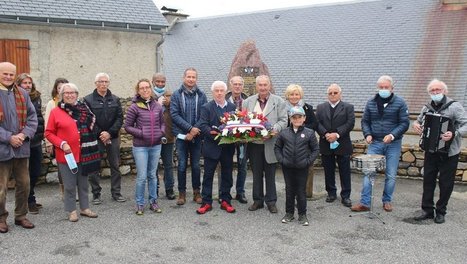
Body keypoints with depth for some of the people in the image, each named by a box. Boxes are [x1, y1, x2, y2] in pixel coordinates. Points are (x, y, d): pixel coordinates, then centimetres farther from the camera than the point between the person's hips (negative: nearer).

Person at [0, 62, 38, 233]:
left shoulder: (23, 94, 8)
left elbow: (33, 116, 7)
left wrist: (24, 134, -9)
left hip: (21, 147, 4)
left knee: (24, 184, 12)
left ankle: (21, 216, 27)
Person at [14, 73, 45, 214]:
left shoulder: (36, 98, 10)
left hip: (36, 141, 6)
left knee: (35, 173, 12)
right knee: (27, 174, 3)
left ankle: (29, 200, 27)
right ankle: (30, 201, 13)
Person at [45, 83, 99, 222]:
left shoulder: (83, 109, 6)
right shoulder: (55, 112, -4)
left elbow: (90, 128, 17)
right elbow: (49, 133, -4)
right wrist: (62, 144, -16)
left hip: (83, 153, 4)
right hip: (66, 155, -3)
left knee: (83, 183, 14)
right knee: (69, 185, 4)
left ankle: (85, 208, 25)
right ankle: (71, 210, 17)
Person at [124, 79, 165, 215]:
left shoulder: (157, 106, 4)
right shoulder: (134, 107, -7)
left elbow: (162, 123, 16)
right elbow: (127, 126, -3)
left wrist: (161, 132, -3)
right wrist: (141, 133, -13)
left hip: (156, 146, 4)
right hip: (140, 146, -3)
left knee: (152, 175, 14)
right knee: (142, 176, 0)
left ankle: (153, 201, 25)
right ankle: (139, 203, 17)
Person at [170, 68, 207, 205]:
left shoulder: (201, 95, 3)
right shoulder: (176, 95, 1)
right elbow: (174, 114, -7)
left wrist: (194, 131, -12)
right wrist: (190, 128, -16)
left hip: (196, 136, 1)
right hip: (181, 135, -1)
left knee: (196, 165, 8)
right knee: (182, 165, 3)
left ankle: (196, 192, 18)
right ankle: (182, 193, 13)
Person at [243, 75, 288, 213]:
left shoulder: (278, 101, 2)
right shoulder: (248, 102, 10)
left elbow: (283, 121, -4)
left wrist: (274, 130, -20)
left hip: (270, 144, -2)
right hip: (254, 143, 2)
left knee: (270, 174, 6)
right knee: (256, 173, 12)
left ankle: (271, 201, 17)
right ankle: (257, 200, 23)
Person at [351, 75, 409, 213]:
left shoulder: (400, 103, -4)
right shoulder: (371, 103, 5)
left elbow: (404, 123, -6)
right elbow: (365, 121, 11)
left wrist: (392, 135, -19)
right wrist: (367, 134, -6)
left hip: (393, 144, -2)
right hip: (375, 143, 2)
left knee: (391, 175, 5)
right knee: (368, 173, -3)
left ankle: (387, 201, 21)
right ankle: (364, 203, 2)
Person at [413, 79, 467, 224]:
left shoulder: (454, 106, -10)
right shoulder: (427, 108, 6)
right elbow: (419, 120, 21)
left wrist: (454, 134, -33)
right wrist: (416, 124, -2)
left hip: (449, 153, -4)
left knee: (446, 183, 5)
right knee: (428, 180, 7)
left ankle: (441, 212, 19)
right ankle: (427, 210, 17)